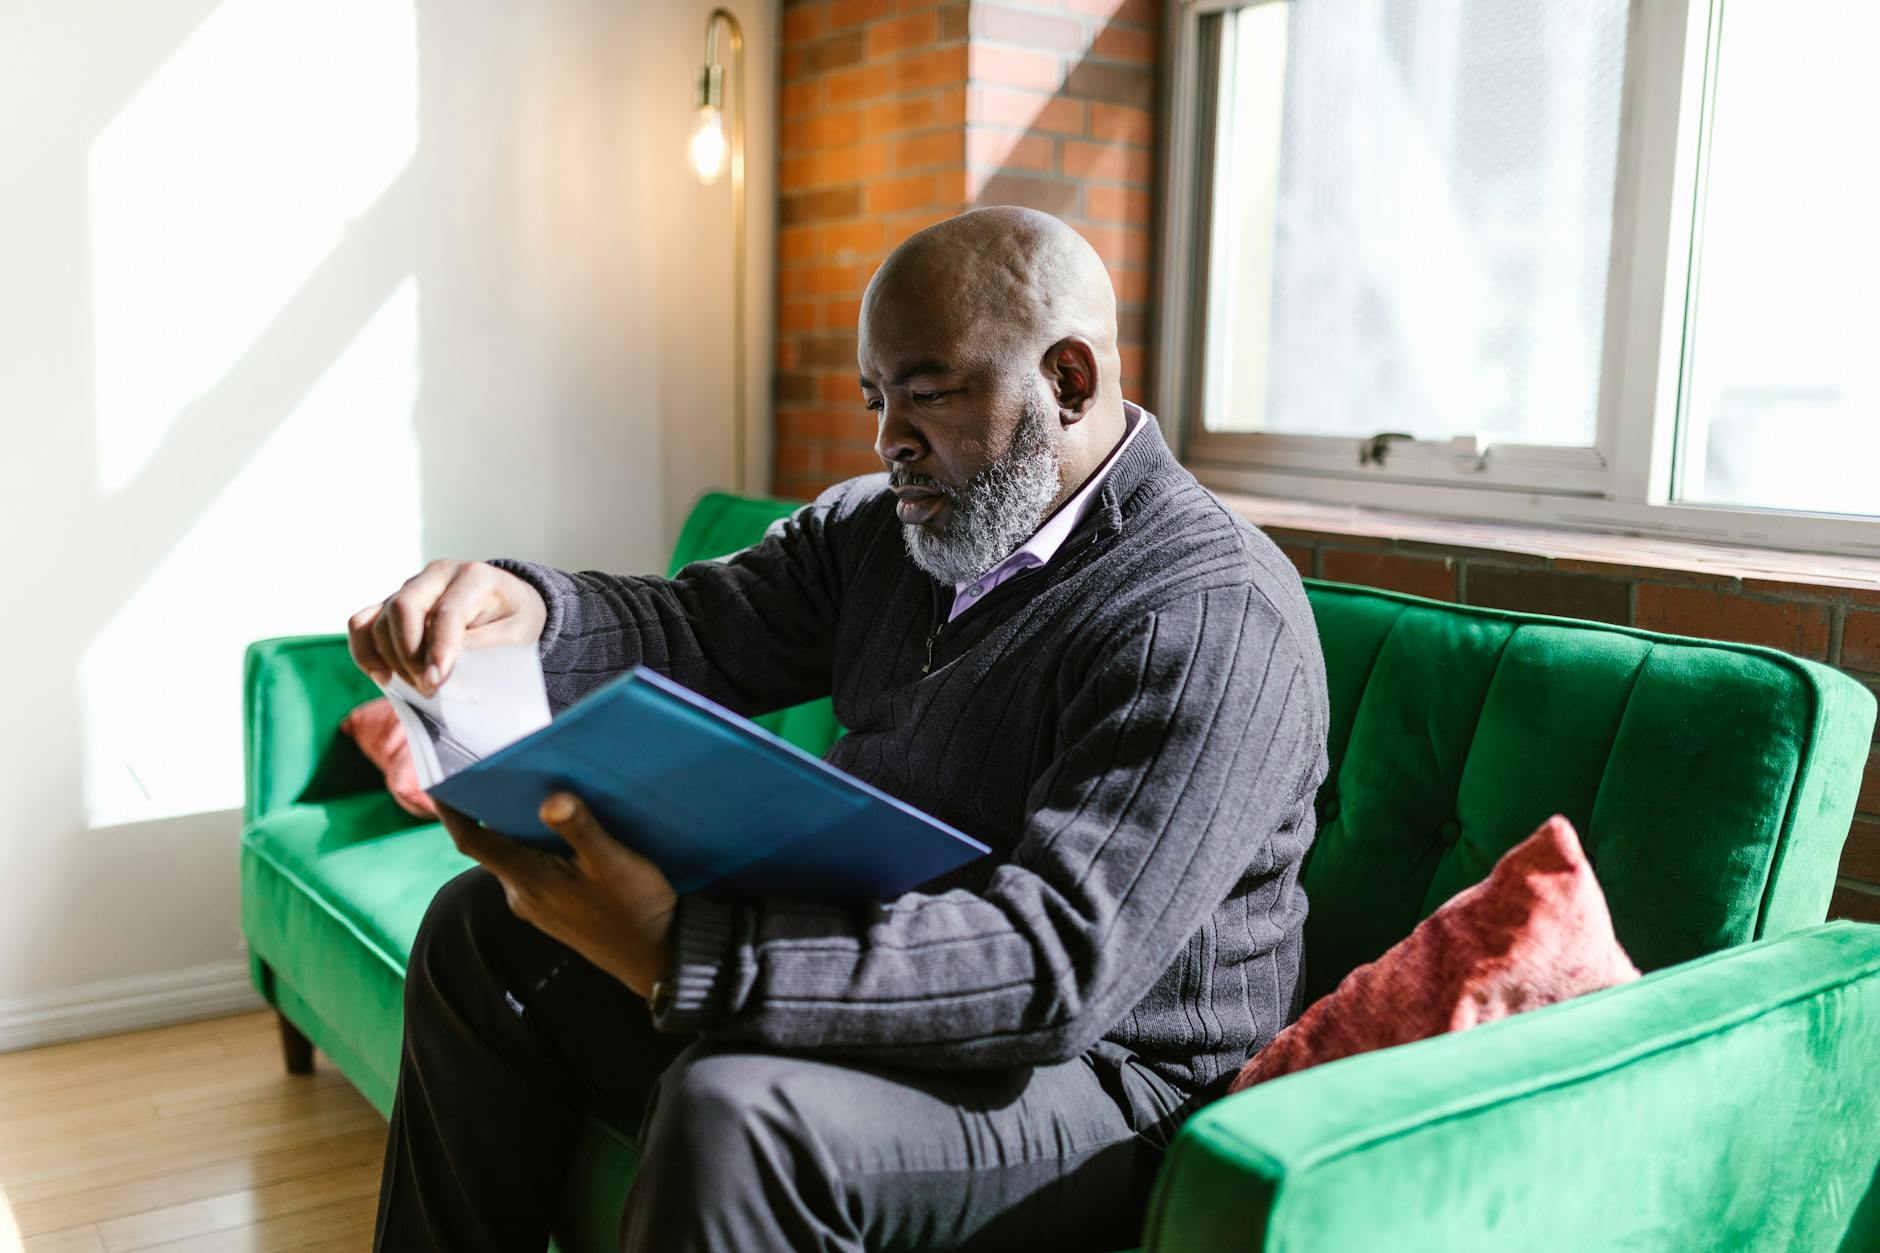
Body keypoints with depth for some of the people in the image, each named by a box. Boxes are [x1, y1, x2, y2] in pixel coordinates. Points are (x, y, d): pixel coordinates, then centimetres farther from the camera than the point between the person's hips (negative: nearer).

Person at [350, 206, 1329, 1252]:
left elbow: (1062, 962, -31)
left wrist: (681, 954, -40)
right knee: (484, 929, 7)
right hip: (859, 972, 8)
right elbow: (695, 633, 2)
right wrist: (525, 609, -22)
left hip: (1099, 1072, -8)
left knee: (734, 1108, -36)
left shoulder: (1217, 618, -22)